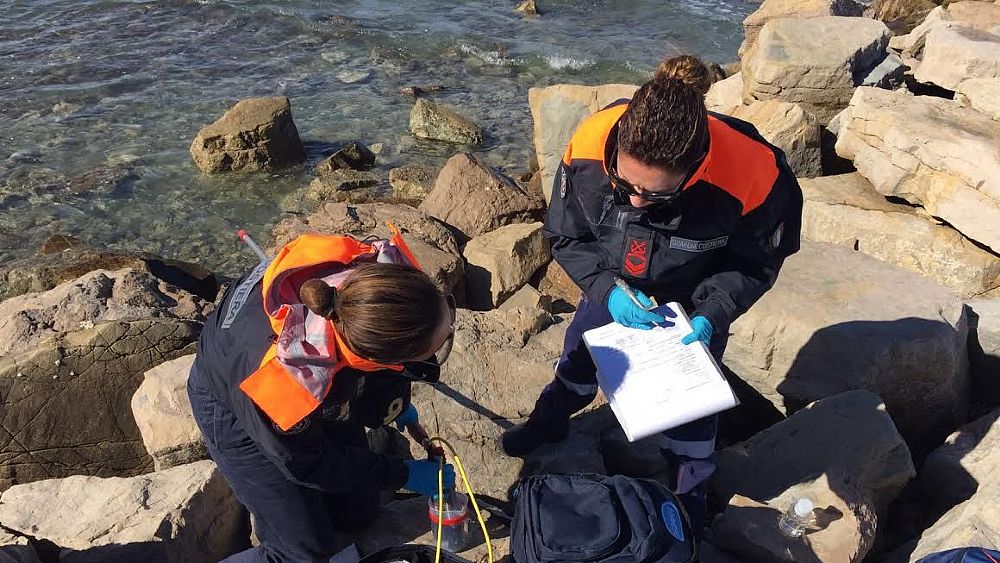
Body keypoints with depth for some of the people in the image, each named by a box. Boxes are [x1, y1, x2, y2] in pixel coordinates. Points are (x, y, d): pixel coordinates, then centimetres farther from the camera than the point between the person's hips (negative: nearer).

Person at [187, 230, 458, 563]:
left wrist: (394, 403, 5)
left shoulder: (382, 265, -34)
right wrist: (402, 475, -14)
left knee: (358, 513, 14)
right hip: (235, 404, -5)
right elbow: (304, 463, -22)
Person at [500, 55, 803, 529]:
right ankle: (550, 421, 57)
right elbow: (564, 236, -16)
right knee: (579, 357, 24)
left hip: (693, 301, -2)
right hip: (612, 288, 2)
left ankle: (689, 495, 42)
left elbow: (755, 264, -17)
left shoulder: (752, 176, -39)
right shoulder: (589, 147, -34)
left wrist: (711, 314, -29)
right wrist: (607, 289, -29)